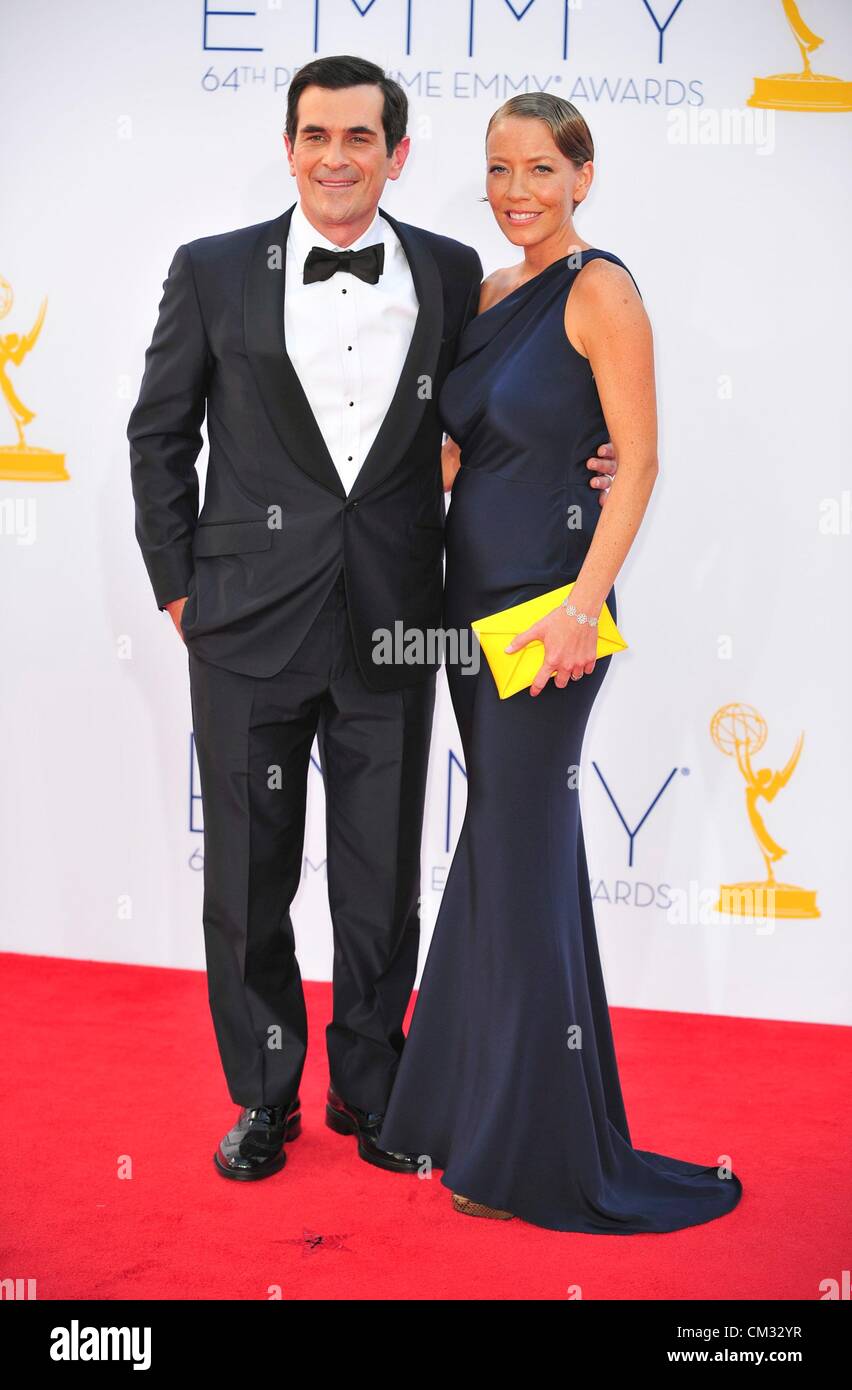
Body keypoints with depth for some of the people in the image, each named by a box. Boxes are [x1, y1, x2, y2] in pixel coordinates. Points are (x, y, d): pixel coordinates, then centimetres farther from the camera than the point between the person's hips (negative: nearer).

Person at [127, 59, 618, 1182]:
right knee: (248, 878, 10)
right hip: (250, 625, -1)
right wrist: (177, 585, 3)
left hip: (391, 626, 1)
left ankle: (369, 1088, 32)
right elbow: (158, 437, 6)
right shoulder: (213, 272, 0)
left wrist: (581, 466, -3)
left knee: (383, 880, 11)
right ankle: (265, 1094, 30)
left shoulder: (451, 275, 3)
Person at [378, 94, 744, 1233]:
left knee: (519, 859, -2)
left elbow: (638, 461, -14)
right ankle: (472, 1098, 29)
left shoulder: (602, 290, -9)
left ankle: (533, 1149, 12)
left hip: (546, 604, -8)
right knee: (501, 841, 15)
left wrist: (585, 606, -21)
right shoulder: (489, 294, 13)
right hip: (474, 597, 8)